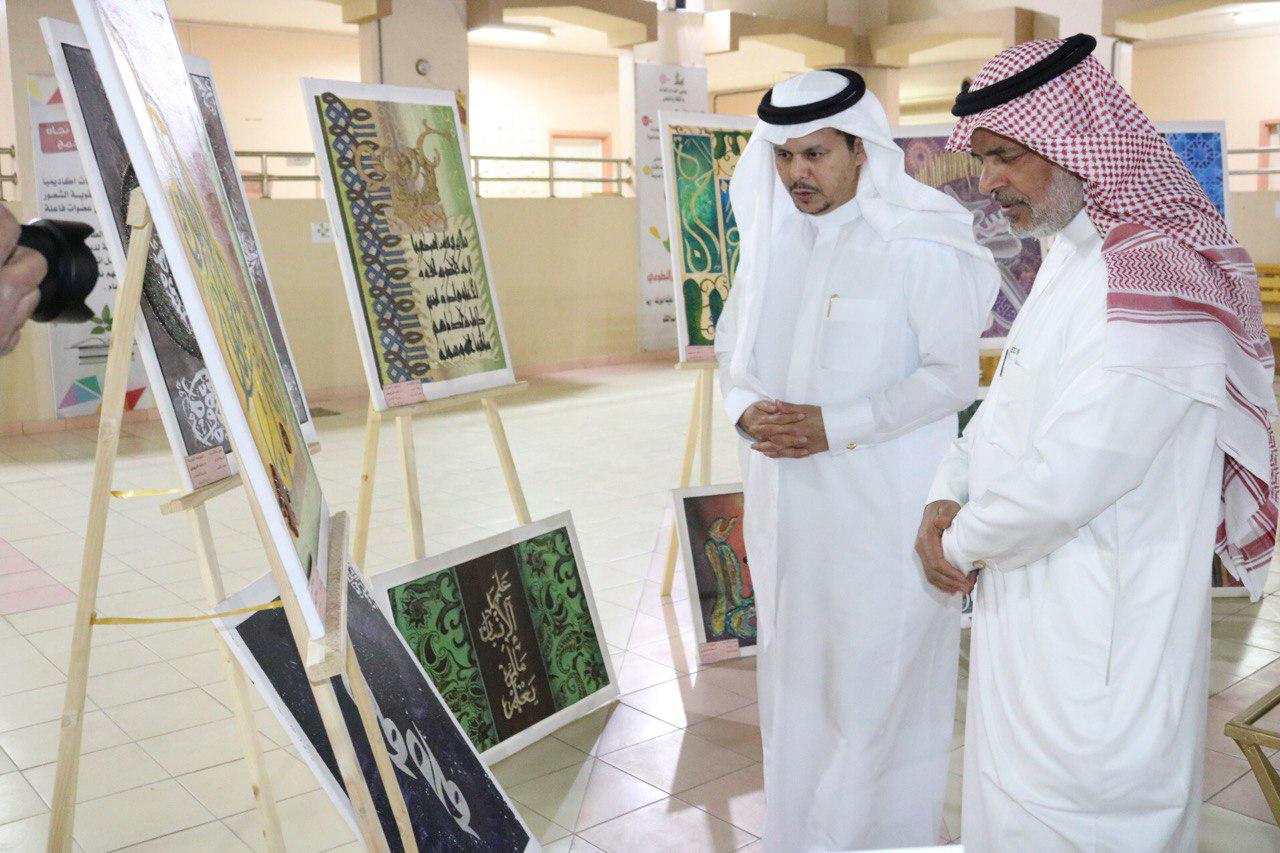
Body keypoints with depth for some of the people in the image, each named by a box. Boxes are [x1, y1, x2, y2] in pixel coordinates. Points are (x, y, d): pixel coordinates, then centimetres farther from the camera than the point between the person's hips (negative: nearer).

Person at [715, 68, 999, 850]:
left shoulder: (919, 244, -11)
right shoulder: (773, 241, 7)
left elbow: (955, 374, -13)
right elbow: (734, 345, 15)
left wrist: (834, 427, -20)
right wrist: (747, 407, -7)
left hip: (884, 503, -6)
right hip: (788, 500, 6)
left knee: (878, 674, 3)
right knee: (797, 665, 15)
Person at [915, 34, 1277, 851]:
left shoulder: (1155, 285, -24)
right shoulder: (1070, 257, 10)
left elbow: (1063, 484, -27)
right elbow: (1010, 401, 18)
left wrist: (963, 543, -10)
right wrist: (947, 495, 2)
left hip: (1095, 644, -9)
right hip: (1031, 609, 9)